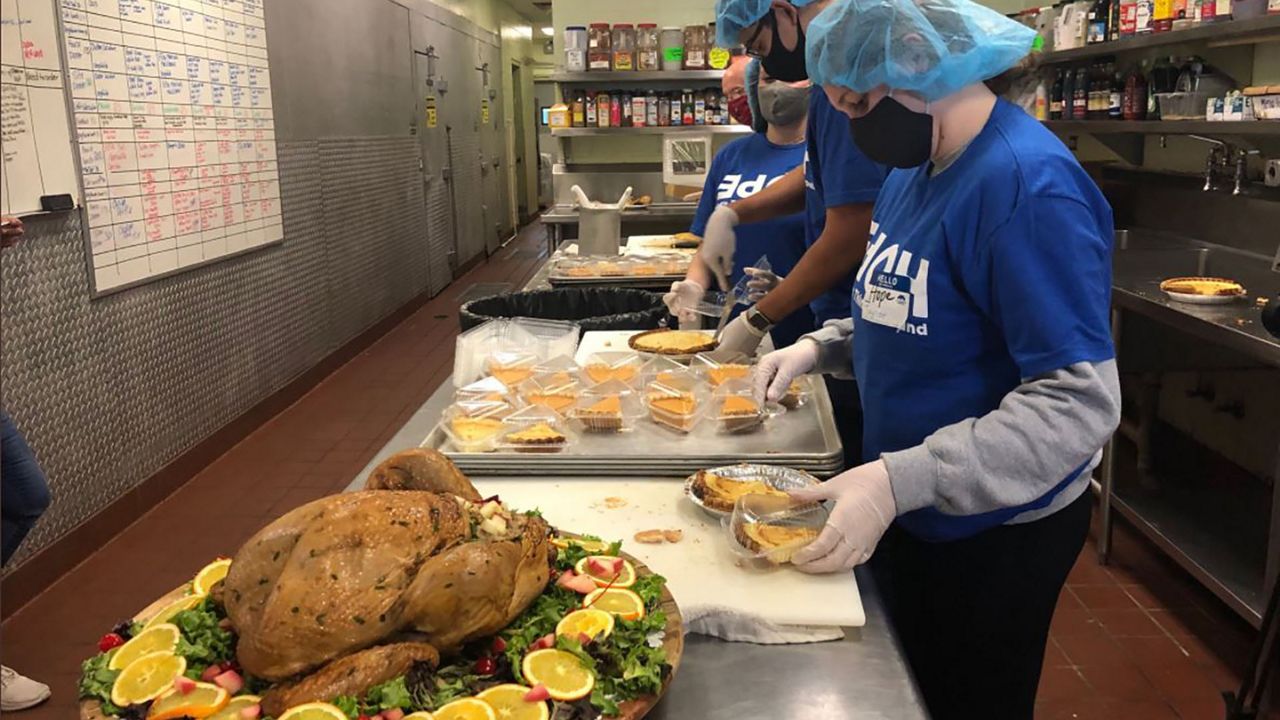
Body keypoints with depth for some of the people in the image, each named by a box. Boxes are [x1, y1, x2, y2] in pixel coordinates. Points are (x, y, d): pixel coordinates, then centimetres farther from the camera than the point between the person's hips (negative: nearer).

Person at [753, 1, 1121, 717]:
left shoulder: (1030, 184, -26)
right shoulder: (914, 168, 3)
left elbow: (1080, 403, -30)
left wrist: (900, 481, -36)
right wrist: (823, 347, -1)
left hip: (994, 534, -8)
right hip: (910, 515, 8)